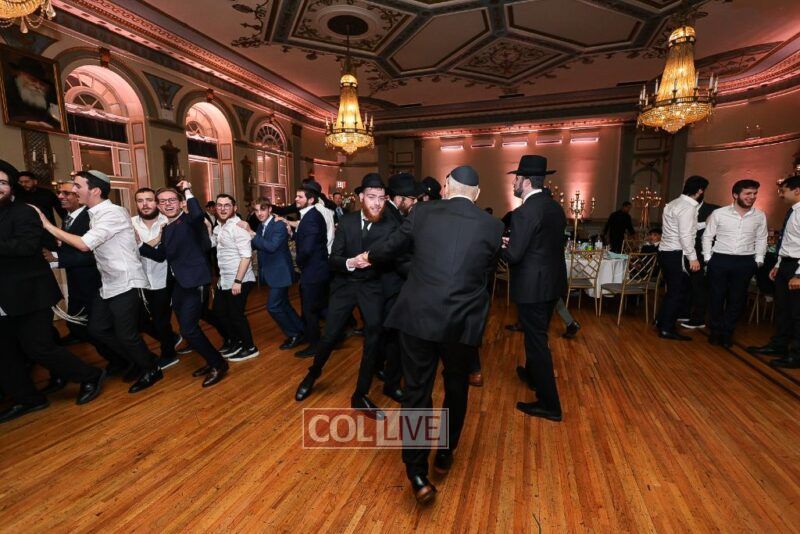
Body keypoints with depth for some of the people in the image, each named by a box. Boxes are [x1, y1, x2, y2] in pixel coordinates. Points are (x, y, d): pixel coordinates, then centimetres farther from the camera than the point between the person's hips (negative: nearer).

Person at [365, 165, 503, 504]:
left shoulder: (422, 213, 1)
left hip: (418, 316, -1)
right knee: (456, 387, 23)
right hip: (463, 321, 1)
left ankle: (418, 474, 14)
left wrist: (368, 256, 35)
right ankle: (445, 454, 40)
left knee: (417, 391, 11)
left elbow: (391, 246, 13)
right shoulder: (492, 226, 2)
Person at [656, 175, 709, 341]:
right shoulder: (688, 207, -14)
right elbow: (685, 236, -19)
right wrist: (693, 257, -17)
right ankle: (667, 329, 4)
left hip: (666, 251, 9)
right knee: (679, 292, -1)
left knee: (673, 290, 19)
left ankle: (661, 321, 28)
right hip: (676, 254, -9)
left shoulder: (674, 204, 14)